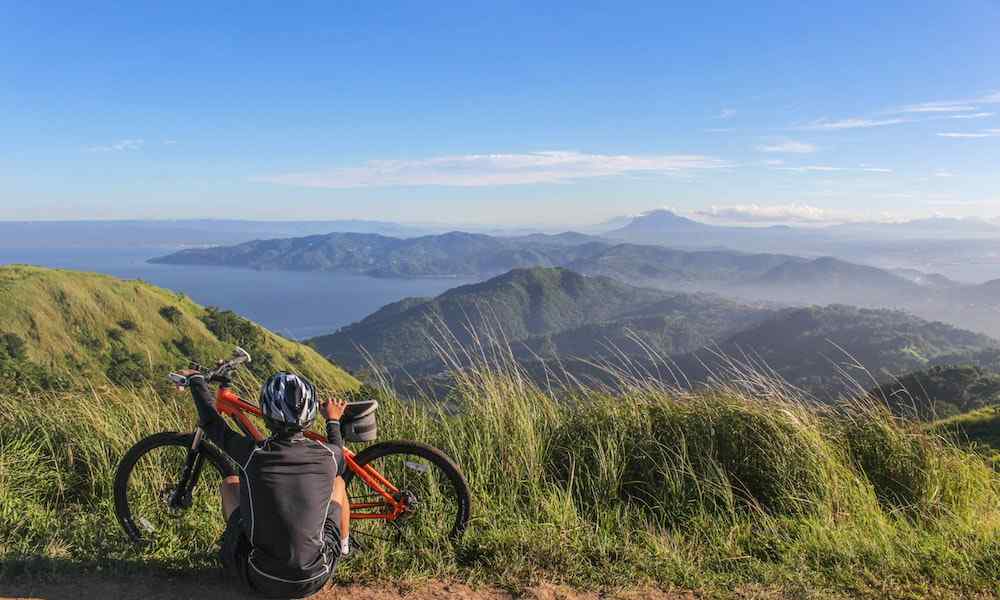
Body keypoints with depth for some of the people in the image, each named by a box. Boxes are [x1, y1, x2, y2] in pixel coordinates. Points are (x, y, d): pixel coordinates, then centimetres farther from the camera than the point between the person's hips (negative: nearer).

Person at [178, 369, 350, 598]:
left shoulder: (252, 454, -19)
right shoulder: (328, 455, -15)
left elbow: (211, 423, 1)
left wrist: (196, 379, 17)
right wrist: (334, 421, 26)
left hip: (260, 582, -1)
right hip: (314, 580, 1)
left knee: (230, 483, 18)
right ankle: (344, 546, 43)